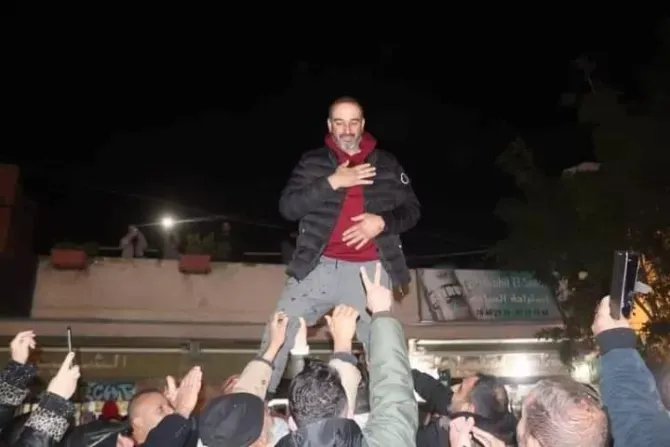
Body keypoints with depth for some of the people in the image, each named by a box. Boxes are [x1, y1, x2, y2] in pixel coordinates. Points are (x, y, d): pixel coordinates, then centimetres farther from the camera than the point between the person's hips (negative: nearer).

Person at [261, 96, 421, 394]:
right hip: (319, 267, 0)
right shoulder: (313, 162, 7)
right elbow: (287, 207, -4)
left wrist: (383, 222, -11)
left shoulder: (386, 164, 11)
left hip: (369, 270, 1)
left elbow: (412, 210, 10)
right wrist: (331, 182, -15)